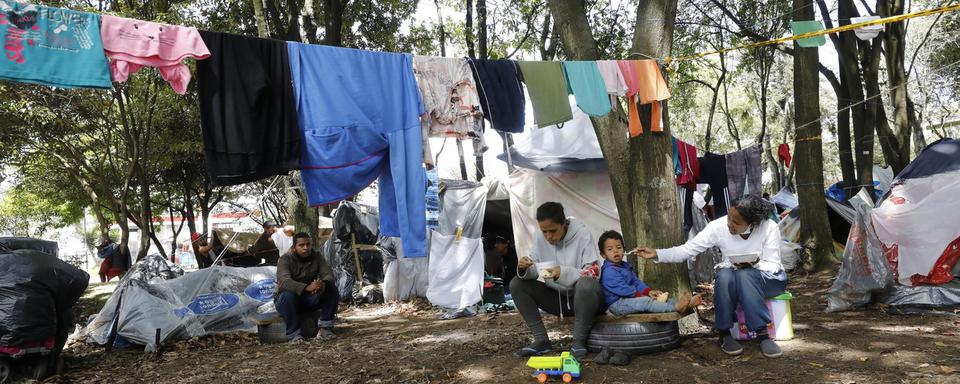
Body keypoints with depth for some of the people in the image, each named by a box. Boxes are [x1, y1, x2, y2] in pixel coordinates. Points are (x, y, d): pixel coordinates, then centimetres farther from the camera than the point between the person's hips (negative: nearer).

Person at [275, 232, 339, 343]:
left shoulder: (316, 257, -2)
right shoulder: (285, 259, -16)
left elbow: (328, 274, -14)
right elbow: (284, 282, -33)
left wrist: (323, 284, -40)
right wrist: (307, 288, -50)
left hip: (310, 299, 4)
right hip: (287, 300, -4)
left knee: (332, 289, -20)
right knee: (288, 296, -38)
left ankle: (325, 327, -14)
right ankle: (293, 334, -25)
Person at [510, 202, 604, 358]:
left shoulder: (582, 235, -18)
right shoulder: (540, 239, -5)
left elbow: (592, 274, -22)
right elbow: (533, 272, -3)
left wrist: (563, 272, -38)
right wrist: (524, 269, -28)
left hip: (584, 298, -5)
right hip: (557, 297, 5)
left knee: (586, 284, -39)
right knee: (517, 284, -11)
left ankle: (579, 341, -18)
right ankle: (541, 340, -9)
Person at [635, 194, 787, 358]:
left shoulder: (769, 228, -19)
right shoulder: (718, 226, -16)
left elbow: (773, 265, -14)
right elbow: (687, 249, -14)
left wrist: (754, 264, -36)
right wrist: (656, 254, -26)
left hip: (768, 278, -2)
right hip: (731, 281, 2)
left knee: (744, 275, -36)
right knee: (724, 274, -34)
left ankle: (762, 334, -30)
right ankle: (724, 334, -20)